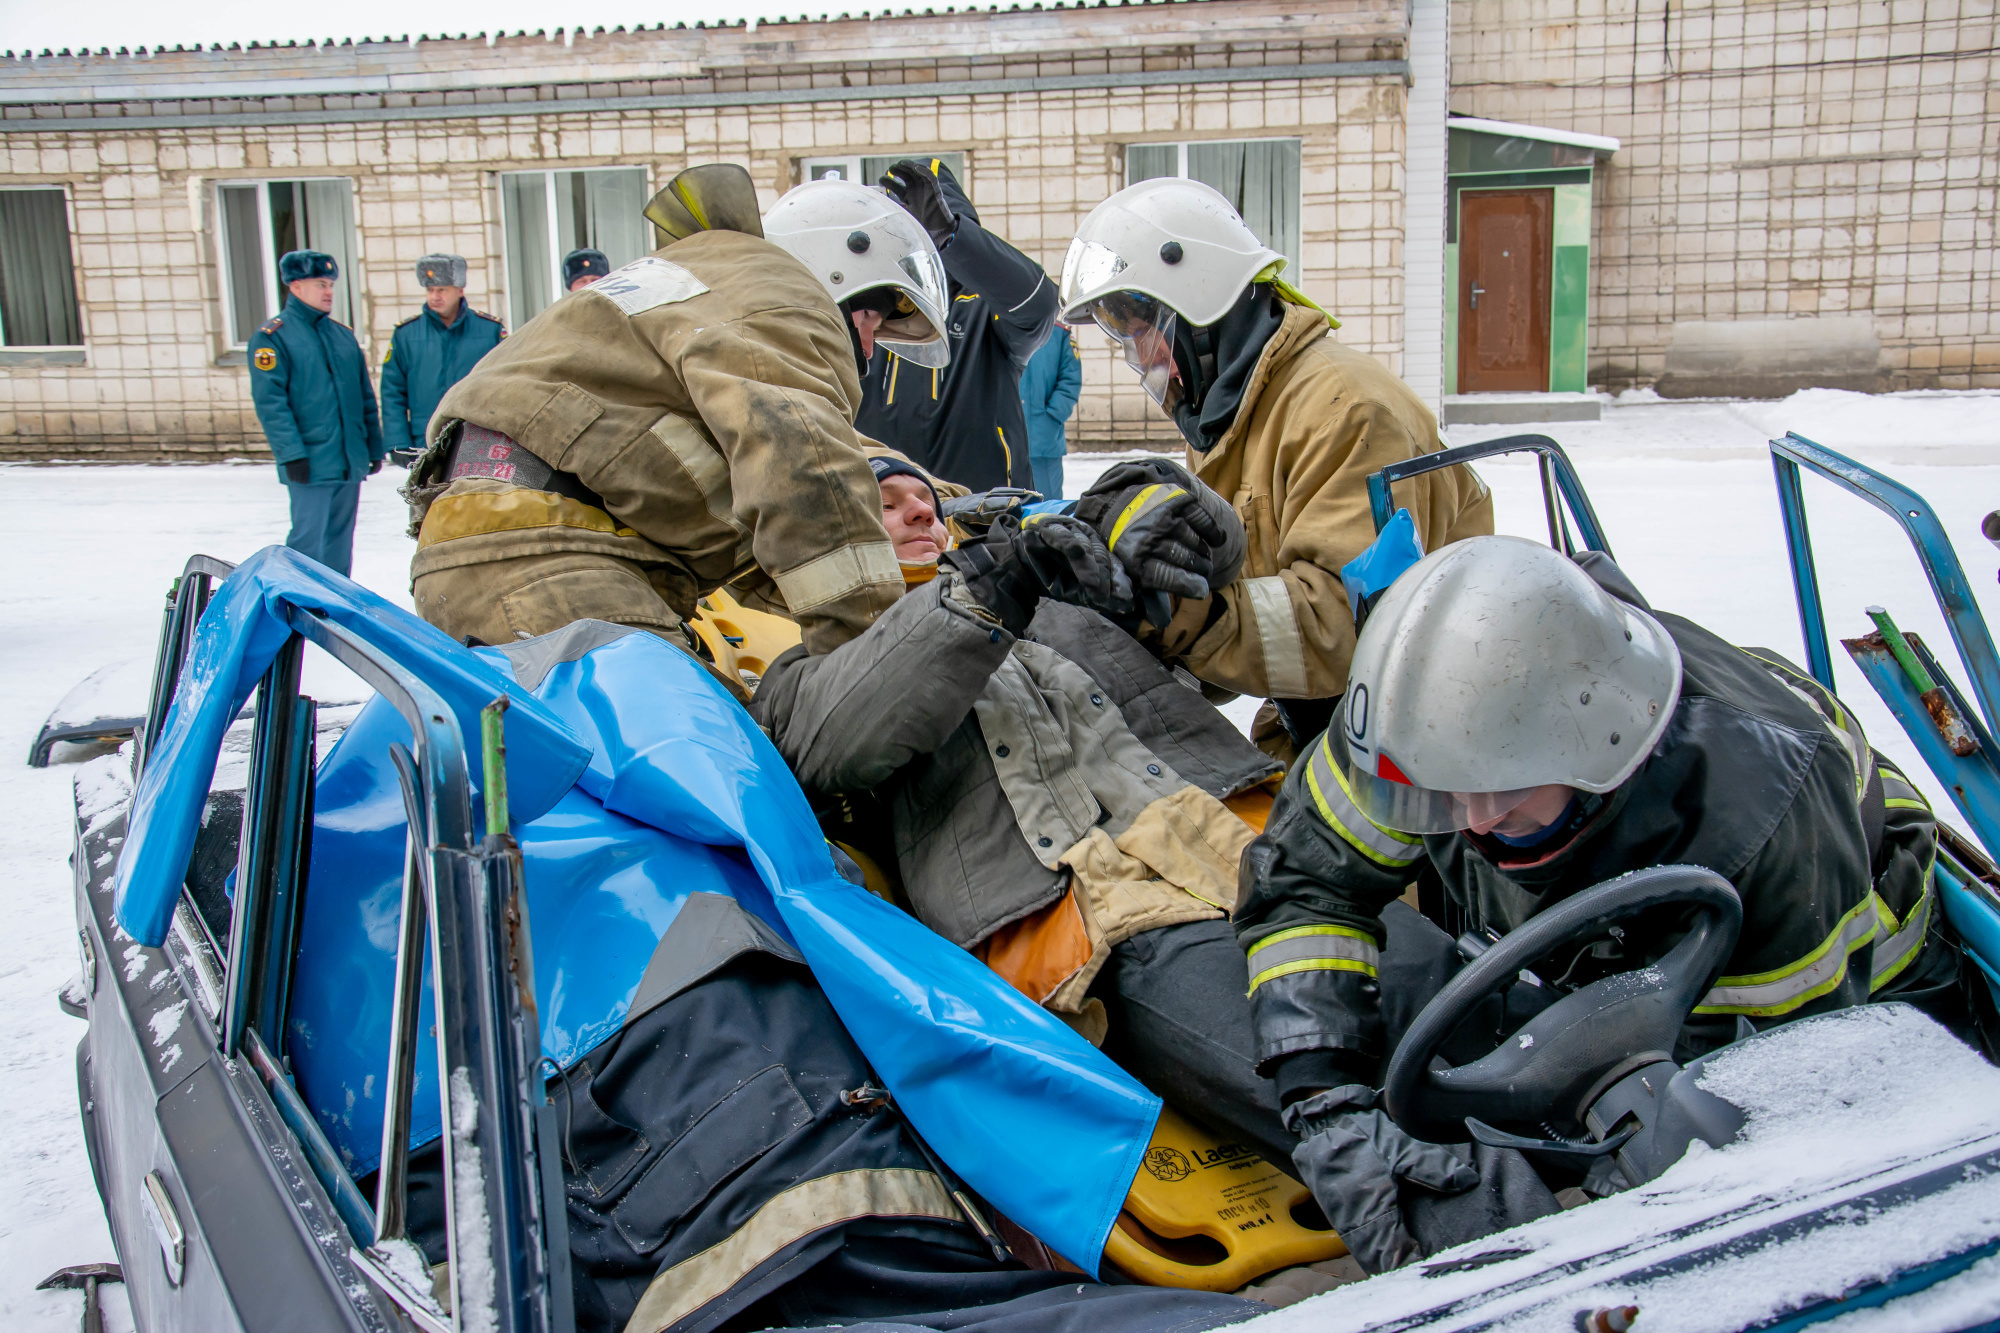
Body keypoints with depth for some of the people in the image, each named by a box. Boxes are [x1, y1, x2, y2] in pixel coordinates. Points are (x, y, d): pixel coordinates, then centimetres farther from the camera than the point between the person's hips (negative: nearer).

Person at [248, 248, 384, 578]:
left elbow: (366, 397, 20)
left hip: (351, 462, 6)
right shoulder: (272, 336, -3)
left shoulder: (343, 334, 16)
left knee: (340, 541, 11)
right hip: (310, 464, -6)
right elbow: (269, 402, -11)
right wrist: (292, 453, -18)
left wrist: (374, 448, 16)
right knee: (308, 543, -8)